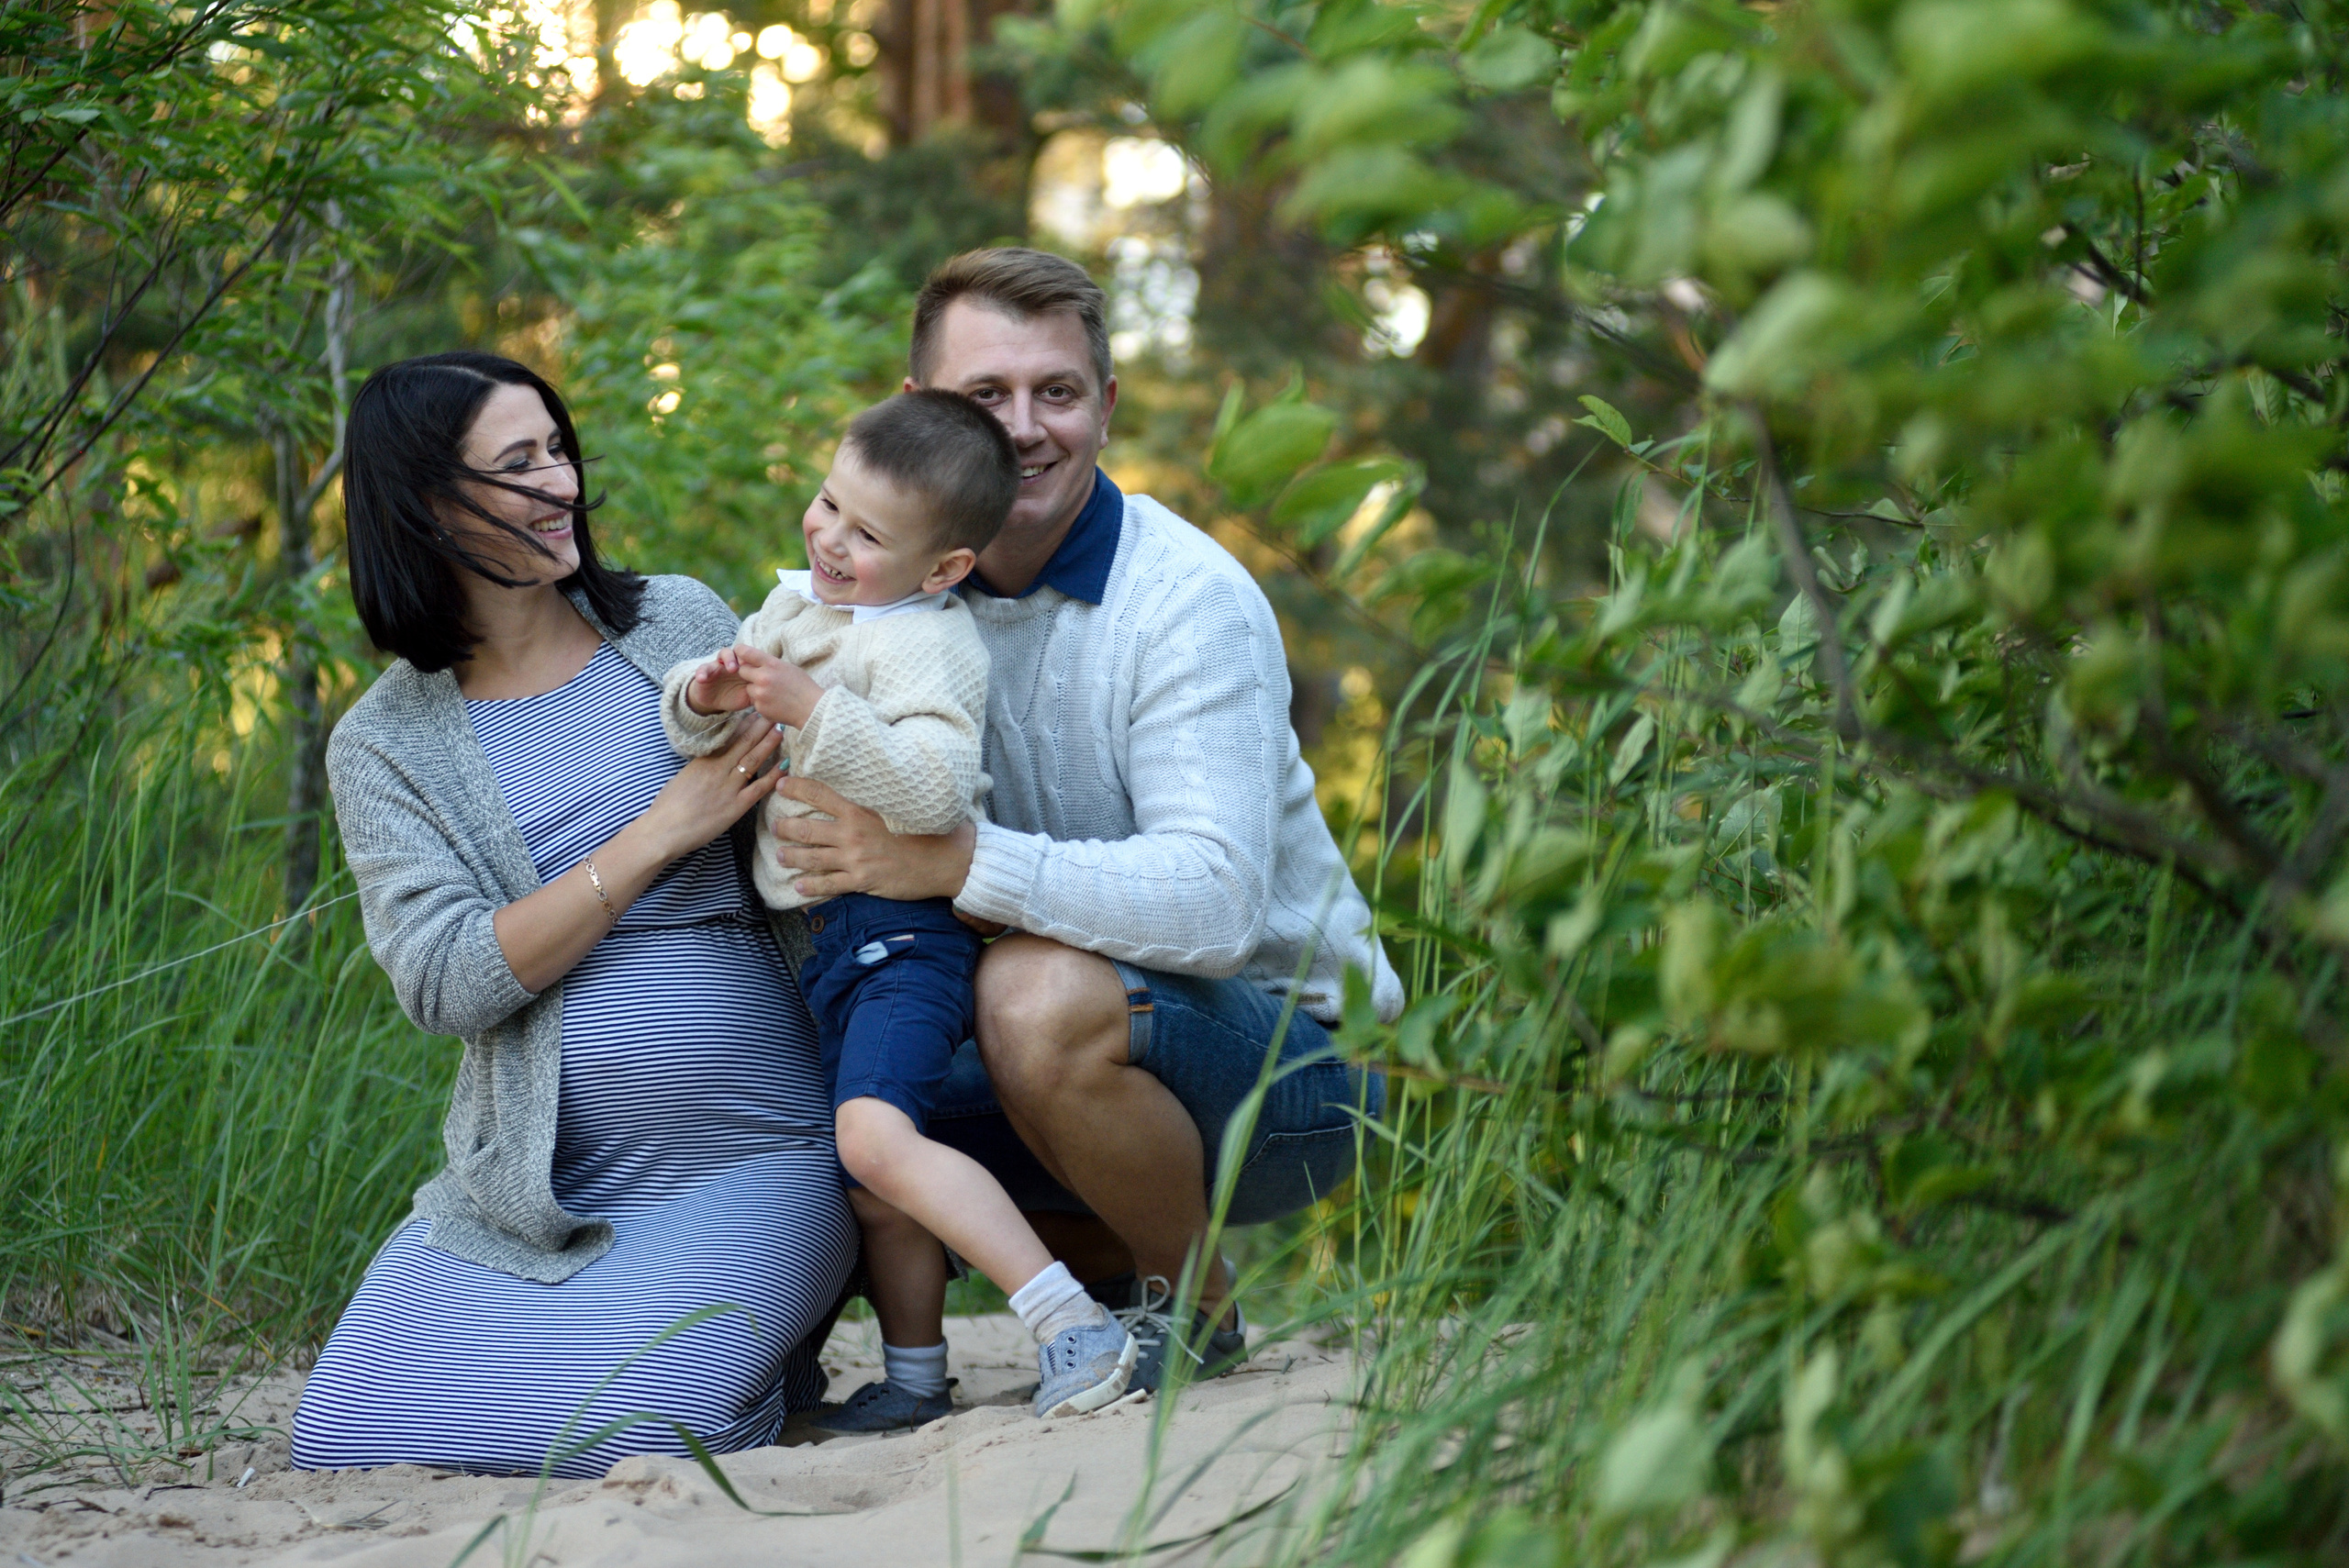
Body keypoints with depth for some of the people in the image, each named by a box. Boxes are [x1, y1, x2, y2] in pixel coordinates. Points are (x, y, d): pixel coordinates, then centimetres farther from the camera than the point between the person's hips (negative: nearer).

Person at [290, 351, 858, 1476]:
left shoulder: (681, 624, 6)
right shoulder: (383, 742, 4)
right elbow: (443, 981, -10)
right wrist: (659, 836, -14)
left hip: (749, 1160, -2)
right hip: (529, 1188, 2)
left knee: (615, 1431, -26)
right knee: (346, 1436, -13)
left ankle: (759, 1350, 10)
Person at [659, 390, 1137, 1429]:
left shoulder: (926, 648, -15)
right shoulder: (793, 606, 13)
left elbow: (931, 793, -30)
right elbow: (688, 730, 13)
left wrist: (814, 710, -35)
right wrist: (709, 694, -10)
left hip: (902, 928, -9)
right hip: (827, 944, 9)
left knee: (874, 1132, -28)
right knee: (869, 1180, 16)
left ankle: (1071, 1326, -30)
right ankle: (914, 1377, 33)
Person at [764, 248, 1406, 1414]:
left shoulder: (1190, 601, -19)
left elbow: (1212, 902, -32)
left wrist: (952, 860, -40)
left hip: (1295, 1055, -7)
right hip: (1112, 1055, 7)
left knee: (1040, 993, -34)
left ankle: (1191, 1302, -7)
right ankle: (1120, 1267, 11)